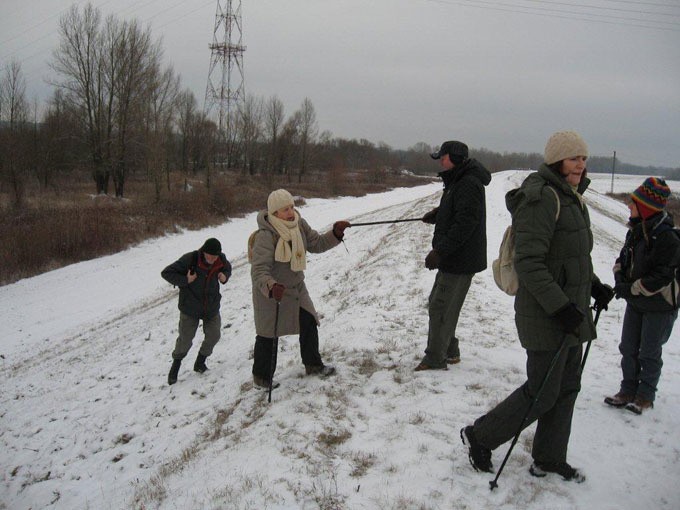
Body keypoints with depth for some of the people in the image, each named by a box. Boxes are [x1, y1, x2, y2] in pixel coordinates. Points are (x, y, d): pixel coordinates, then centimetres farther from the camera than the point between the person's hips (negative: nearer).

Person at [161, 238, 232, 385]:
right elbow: (166, 273, -18)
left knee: (213, 336, 8)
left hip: (212, 307, 4)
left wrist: (225, 276, -9)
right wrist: (185, 280, -29)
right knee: (185, 339, 2)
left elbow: (227, 268, 14)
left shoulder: (221, 260, -11)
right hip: (190, 308, -4)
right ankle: (175, 366, 27)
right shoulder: (190, 259, -25)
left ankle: (200, 362, 32)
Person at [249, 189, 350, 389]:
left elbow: (316, 243, 3)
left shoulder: (299, 224, -7)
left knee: (309, 324, 15)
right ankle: (261, 377, 22)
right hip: (270, 292, -7)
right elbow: (259, 270, -34)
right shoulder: (265, 236, -29)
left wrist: (335, 233, -13)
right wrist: (271, 287, -53)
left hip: (296, 287, 7)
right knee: (269, 334, 3)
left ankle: (313, 364, 36)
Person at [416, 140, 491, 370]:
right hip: (452, 258, 11)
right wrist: (437, 214, 6)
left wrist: (440, 251, -27)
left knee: (440, 308, -5)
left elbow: (465, 223, -26)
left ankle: (435, 359, 4)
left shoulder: (469, 184, -19)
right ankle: (449, 351, 29)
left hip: (461, 260, -11)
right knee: (438, 304, 18)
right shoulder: (457, 182, 16)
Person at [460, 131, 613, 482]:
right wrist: (560, 306, -26)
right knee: (542, 393, -1)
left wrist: (593, 285, 13)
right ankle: (479, 437, 17)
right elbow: (528, 263, -24)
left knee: (566, 388, 16)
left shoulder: (571, 198, 13)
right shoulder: (541, 199, -19)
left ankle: (548, 459, 31)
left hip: (571, 312, 10)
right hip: (546, 317, -10)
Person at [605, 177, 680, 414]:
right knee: (628, 349, 13)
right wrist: (620, 280, -6)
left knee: (649, 353, 7)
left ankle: (645, 396, 23)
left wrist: (630, 289, -21)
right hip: (635, 303, 7)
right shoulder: (635, 230, 0)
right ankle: (628, 390, 28)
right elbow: (623, 259, 12)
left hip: (659, 306, -7)